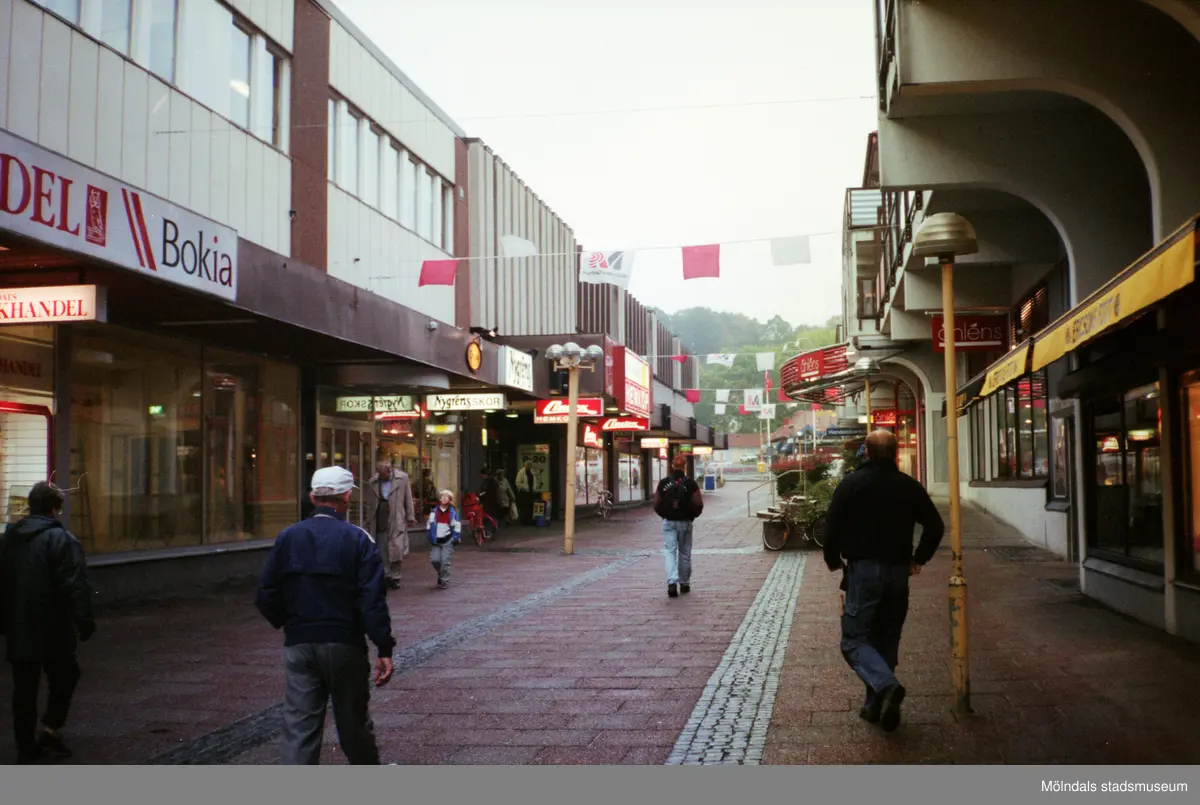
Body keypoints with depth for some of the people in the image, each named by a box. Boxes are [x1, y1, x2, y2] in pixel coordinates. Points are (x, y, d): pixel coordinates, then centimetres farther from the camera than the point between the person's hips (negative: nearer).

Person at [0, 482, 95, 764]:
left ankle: (26, 746, 14)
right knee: (64, 678, 12)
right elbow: (75, 587, -18)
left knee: (24, 689, 11)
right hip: (53, 630, -6)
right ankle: (50, 730, 1)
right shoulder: (61, 539, -13)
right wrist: (84, 621, -14)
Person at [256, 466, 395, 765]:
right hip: (344, 644, -2)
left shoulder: (287, 538, 2)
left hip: (298, 644, 2)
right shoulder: (357, 539, -9)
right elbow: (373, 600, -14)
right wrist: (384, 648, -11)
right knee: (353, 721, 14)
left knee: (299, 727, 6)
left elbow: (266, 595, 4)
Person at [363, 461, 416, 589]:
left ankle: (395, 576, 9)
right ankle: (387, 576, 17)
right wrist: (367, 518, 6)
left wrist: (410, 517, 0)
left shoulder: (402, 478, -4)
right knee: (382, 551, 6)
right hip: (380, 522, 2)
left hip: (397, 520, -2)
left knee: (397, 549, -3)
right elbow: (367, 502, 10)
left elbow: (408, 499, 0)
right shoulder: (373, 482, 1)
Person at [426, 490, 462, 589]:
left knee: (445, 561, -7)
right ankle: (441, 573, 24)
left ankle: (445, 581, 2)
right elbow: (430, 525, 11)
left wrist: (455, 539, -4)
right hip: (436, 541, 3)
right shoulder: (434, 512, 5)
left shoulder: (453, 512, 0)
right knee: (434, 560, -4)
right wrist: (431, 538, 3)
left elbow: (457, 527, 3)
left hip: (447, 541, -3)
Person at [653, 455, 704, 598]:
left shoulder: (663, 483, -3)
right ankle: (684, 583, 22)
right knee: (685, 553, 13)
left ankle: (672, 582, -18)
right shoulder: (691, 484, -8)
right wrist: (693, 515, 10)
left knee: (670, 552, 0)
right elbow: (698, 504, -11)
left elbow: (656, 504, -2)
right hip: (685, 522, 0)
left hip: (669, 522, 0)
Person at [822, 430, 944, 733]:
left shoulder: (851, 483, -4)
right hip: (898, 572, 4)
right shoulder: (909, 486, 5)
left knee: (855, 639, -1)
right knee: (886, 640, 14)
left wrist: (834, 560, 7)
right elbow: (935, 526, 4)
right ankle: (876, 704, 17)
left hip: (863, 571, -4)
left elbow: (832, 526, -8)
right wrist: (918, 559, 14)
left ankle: (886, 686, -25)